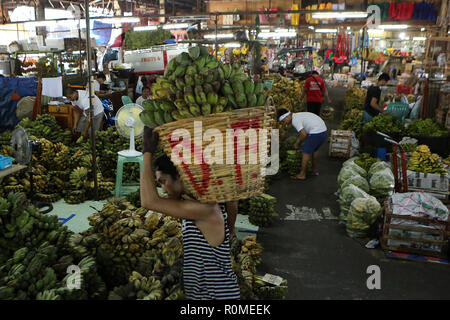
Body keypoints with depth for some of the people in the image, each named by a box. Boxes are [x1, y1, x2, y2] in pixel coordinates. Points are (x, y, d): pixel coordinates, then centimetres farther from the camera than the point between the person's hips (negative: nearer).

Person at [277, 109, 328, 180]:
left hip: (316, 133, -10)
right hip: (323, 130, 10)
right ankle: (315, 170, 41)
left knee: (306, 152, 1)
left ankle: (302, 174, 9)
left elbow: (304, 135, -16)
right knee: (315, 149, 27)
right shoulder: (298, 116, 19)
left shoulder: (295, 120, -12)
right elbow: (302, 132, 24)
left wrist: (297, 143, 0)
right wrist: (298, 143, 21)